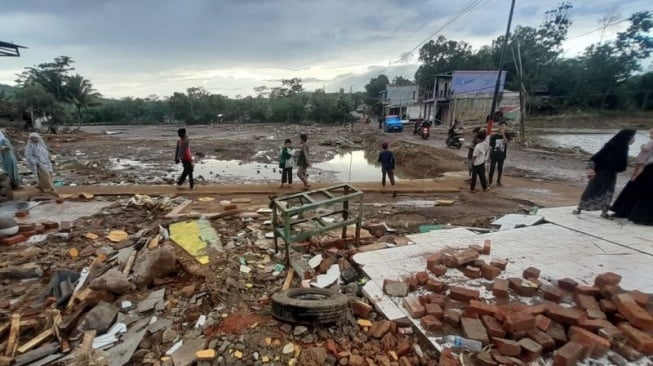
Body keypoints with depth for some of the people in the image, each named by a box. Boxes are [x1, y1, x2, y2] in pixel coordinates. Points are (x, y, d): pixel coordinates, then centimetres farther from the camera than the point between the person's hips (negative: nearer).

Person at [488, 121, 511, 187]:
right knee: (492, 168, 0)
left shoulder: (506, 135, -1)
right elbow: (491, 146, 0)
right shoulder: (494, 135, -5)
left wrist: (503, 134, -25)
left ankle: (498, 181, 23)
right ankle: (489, 182, 8)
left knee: (500, 168, 10)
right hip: (494, 155, -2)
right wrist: (489, 155, -1)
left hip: (501, 155, 2)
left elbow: (506, 143, -20)